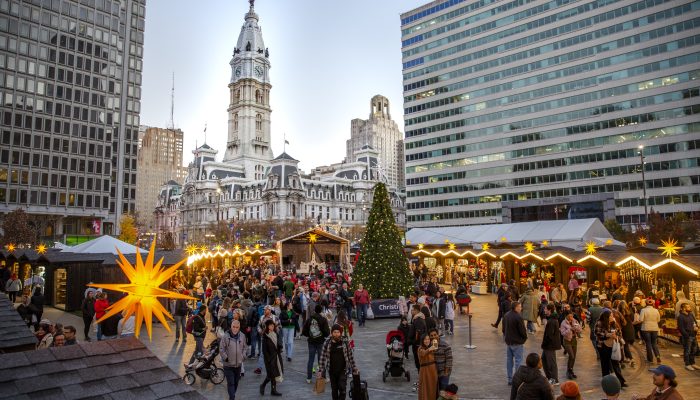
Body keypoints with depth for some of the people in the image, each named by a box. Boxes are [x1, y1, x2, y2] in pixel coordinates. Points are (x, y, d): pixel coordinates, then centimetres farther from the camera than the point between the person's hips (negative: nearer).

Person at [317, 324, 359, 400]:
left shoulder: (345, 343, -6)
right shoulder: (327, 343, -6)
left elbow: (350, 357, 1)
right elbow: (323, 357, -3)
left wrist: (354, 369, 4)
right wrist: (320, 371, -6)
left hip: (343, 370, -1)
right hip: (332, 371, 1)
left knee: (342, 388, -10)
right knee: (334, 389, 12)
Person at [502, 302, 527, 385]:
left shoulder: (506, 315, 4)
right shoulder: (518, 317, -21)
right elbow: (522, 330, -17)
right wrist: (525, 337, 2)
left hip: (508, 341, 7)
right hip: (517, 342, -7)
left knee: (509, 360, 13)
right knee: (518, 360, 1)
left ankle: (510, 379, 20)